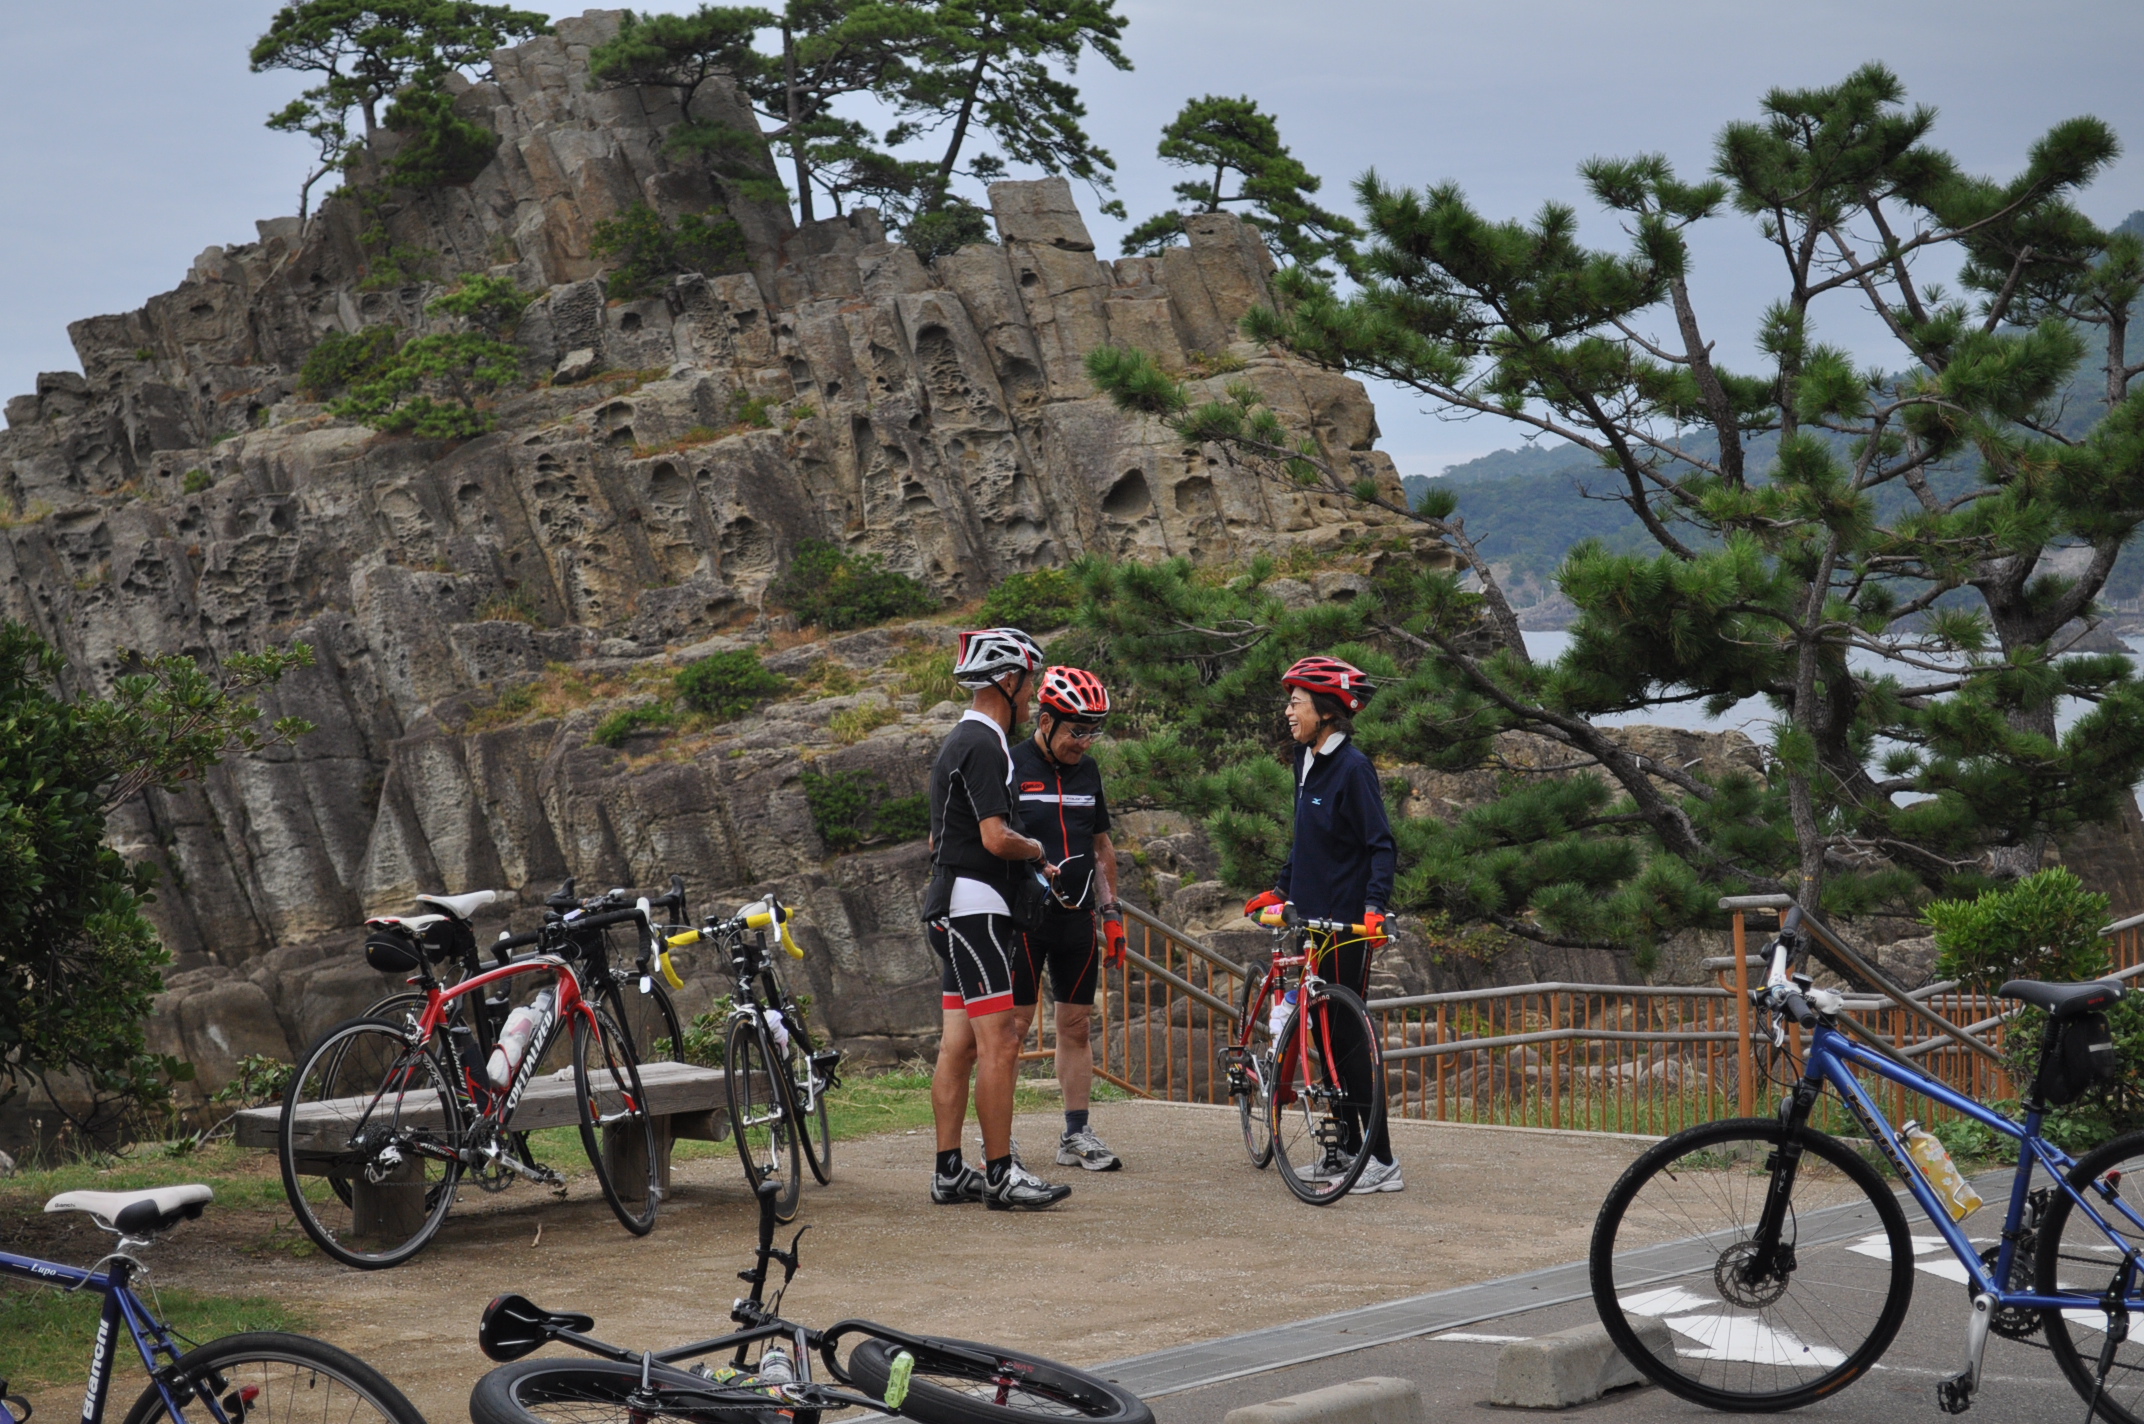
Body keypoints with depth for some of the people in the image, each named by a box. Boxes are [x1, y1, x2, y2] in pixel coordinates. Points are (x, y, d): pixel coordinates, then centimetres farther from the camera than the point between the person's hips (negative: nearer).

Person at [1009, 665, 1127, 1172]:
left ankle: (1077, 1135, 13)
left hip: (1076, 918, 6)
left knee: (1076, 1025, 7)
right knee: (1013, 1025, -5)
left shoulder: (1088, 771, 12)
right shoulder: (1009, 766, -6)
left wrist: (1112, 911, 15)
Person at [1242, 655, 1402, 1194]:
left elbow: (1382, 846, -17)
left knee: (1348, 1036, -8)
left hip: (1346, 924, -9)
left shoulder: (1353, 768, -14)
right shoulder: (1308, 762, 12)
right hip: (1313, 916, 9)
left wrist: (1374, 907, -28)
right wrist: (1280, 888, 26)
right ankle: (1346, 1147, 19)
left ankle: (1381, 1160, -5)